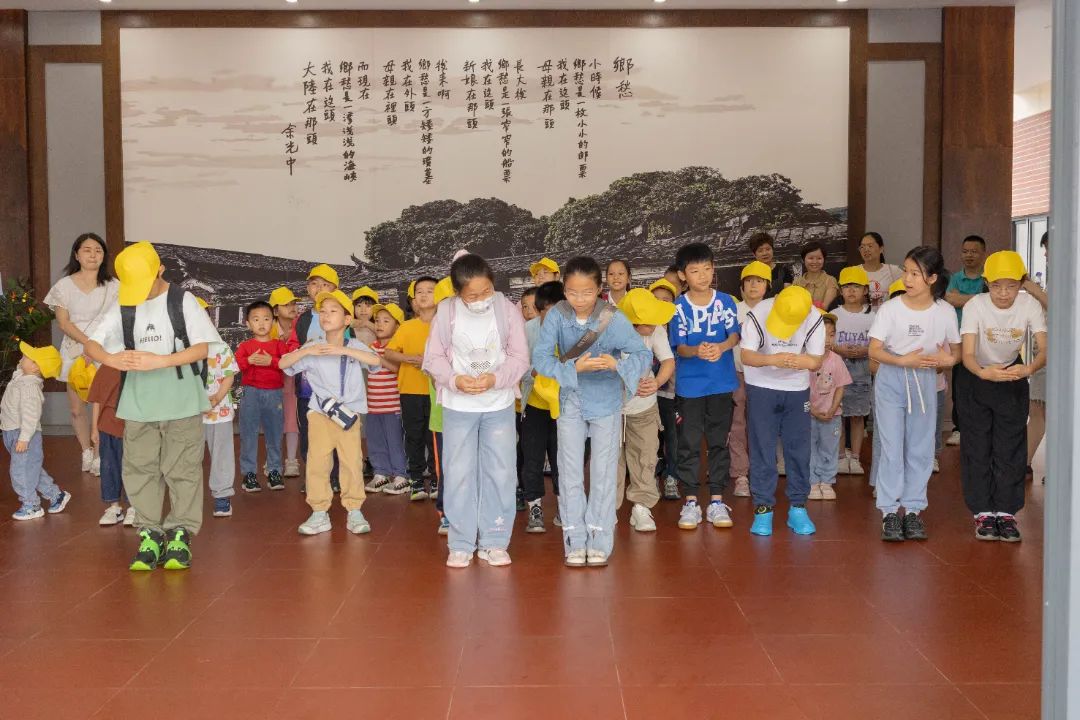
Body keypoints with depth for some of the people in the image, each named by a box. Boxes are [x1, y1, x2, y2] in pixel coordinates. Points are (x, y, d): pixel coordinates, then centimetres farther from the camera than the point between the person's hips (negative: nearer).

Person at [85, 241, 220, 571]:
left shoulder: (183, 301, -3)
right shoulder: (121, 307, 6)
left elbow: (203, 347, -10)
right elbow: (91, 345, 1)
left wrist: (158, 361, -21)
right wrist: (111, 359, -22)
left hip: (181, 401, -3)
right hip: (138, 403, 3)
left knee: (182, 470, 1)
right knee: (140, 470, 5)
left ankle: (180, 535, 10)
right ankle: (150, 535, 13)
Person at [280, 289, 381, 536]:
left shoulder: (354, 346, -3)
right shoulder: (313, 348, -1)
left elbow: (375, 360, -21)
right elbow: (282, 364, -5)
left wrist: (343, 350, -27)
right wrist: (306, 351, -19)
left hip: (349, 413, -1)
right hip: (319, 413, 1)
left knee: (352, 462, 0)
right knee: (317, 462, -1)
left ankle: (354, 511, 11)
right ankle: (319, 513, 8)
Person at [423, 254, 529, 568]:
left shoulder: (507, 310, -7)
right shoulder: (447, 312, -6)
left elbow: (520, 358, -6)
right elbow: (434, 357, -2)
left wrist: (495, 379, -22)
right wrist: (454, 380, -20)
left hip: (499, 404, 0)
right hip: (458, 406, 0)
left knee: (499, 472, 5)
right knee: (459, 473, 4)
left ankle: (494, 542, 17)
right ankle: (461, 544, 15)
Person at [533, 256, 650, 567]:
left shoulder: (614, 319, -20)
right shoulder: (557, 315, -16)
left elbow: (643, 354, -25)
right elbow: (540, 358, -22)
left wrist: (618, 363, -45)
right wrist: (574, 368, -37)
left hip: (607, 401, -1)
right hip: (571, 400, 1)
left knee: (603, 472, 6)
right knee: (570, 473, 5)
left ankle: (599, 543, 16)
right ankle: (575, 542, 15)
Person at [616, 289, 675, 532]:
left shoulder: (656, 330, -19)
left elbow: (669, 361, -22)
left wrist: (657, 382, -41)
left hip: (644, 405, 2)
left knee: (645, 456, 4)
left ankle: (641, 508, 18)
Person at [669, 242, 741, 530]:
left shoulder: (725, 301, -2)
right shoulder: (679, 307, -5)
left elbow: (734, 335, -5)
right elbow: (679, 346, -9)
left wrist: (720, 347, -27)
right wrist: (696, 351, -31)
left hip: (721, 383, 1)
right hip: (689, 384, -1)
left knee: (719, 442, 8)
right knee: (689, 443, 3)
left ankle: (717, 501, 17)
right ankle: (690, 502, 13)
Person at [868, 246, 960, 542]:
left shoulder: (945, 312, -2)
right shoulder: (890, 308, -8)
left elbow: (956, 350, 7)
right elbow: (874, 350, -11)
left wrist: (949, 359, -16)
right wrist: (903, 361, -25)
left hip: (925, 382, 2)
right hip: (891, 381, -2)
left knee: (920, 448, 7)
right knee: (891, 447, -2)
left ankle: (913, 509, 17)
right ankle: (889, 511, 4)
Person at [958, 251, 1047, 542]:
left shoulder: (1030, 305, -20)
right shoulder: (975, 306, -24)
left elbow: (1044, 349, -28)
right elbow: (967, 354, -32)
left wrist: (1029, 369, -50)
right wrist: (983, 372, -54)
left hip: (1013, 377, 1)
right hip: (977, 377, -1)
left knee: (1011, 447, 1)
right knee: (977, 446, -1)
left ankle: (1006, 512, 9)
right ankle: (983, 513, 7)